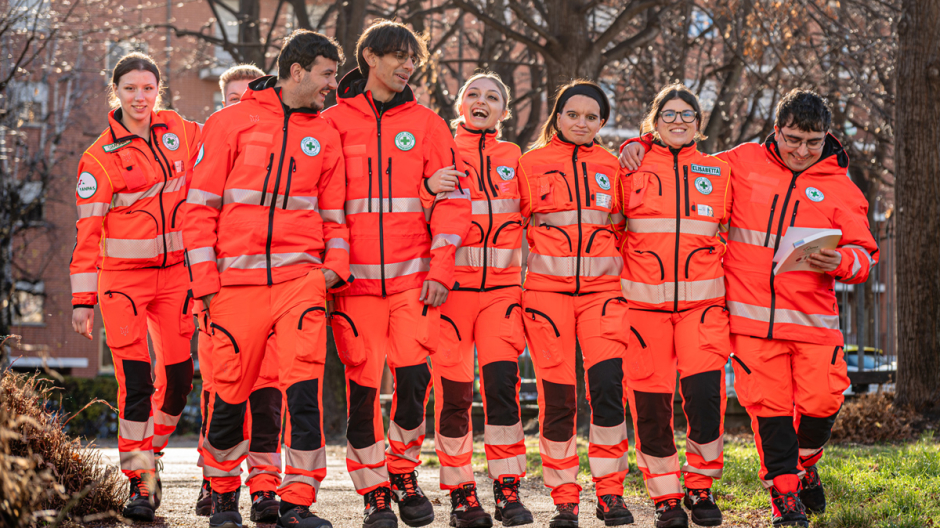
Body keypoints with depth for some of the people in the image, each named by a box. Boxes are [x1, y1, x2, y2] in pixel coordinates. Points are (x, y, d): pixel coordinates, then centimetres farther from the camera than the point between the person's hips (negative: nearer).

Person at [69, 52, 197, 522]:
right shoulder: (100, 157, -5)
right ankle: (140, 481, -4)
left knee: (178, 377, 4)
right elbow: (87, 231, -4)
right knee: (134, 379, -10)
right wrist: (83, 299, -7)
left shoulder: (179, 131, 4)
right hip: (123, 276, -4)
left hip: (176, 271, 4)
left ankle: (149, 455, 26)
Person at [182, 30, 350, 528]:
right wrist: (204, 279, -4)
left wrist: (336, 263, 0)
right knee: (229, 393, 5)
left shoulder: (325, 135, 12)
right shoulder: (231, 122, 2)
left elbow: (332, 210, 18)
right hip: (237, 280, -2)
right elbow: (200, 204, 2)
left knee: (303, 386, -13)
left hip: (301, 276, 2)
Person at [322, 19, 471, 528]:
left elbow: (451, 198, 6)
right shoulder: (333, 122, 6)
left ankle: (402, 473, 14)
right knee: (361, 385, -1)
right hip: (355, 277, 0)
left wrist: (440, 267, -5)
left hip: (413, 275, 1)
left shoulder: (426, 124, 9)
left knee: (413, 375, -9)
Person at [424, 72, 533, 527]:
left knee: (502, 381, -10)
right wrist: (429, 188, -21)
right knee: (453, 390, -2)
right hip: (451, 284, -2)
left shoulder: (514, 158, 13)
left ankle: (507, 490, -3)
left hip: (502, 285, 2)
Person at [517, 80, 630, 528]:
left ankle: (610, 492, -3)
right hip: (547, 287, -1)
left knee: (607, 384, -14)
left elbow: (625, 227, 20)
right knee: (557, 394, -3)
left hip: (602, 288, 1)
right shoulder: (531, 163, 7)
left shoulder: (612, 166, 12)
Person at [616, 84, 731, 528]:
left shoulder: (719, 172, 13)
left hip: (701, 299, 0)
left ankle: (700, 487, 4)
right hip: (643, 299, 0)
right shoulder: (633, 170, 9)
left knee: (704, 388, -13)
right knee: (650, 398, -2)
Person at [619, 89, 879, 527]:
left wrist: (839, 262, -17)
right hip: (752, 315, 0)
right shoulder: (743, 163, 8)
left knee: (821, 401, -4)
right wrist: (643, 145, 6)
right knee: (768, 405, -2)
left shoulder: (839, 186, 6)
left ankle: (804, 464, 29)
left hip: (813, 318, 0)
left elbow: (864, 253, 5)